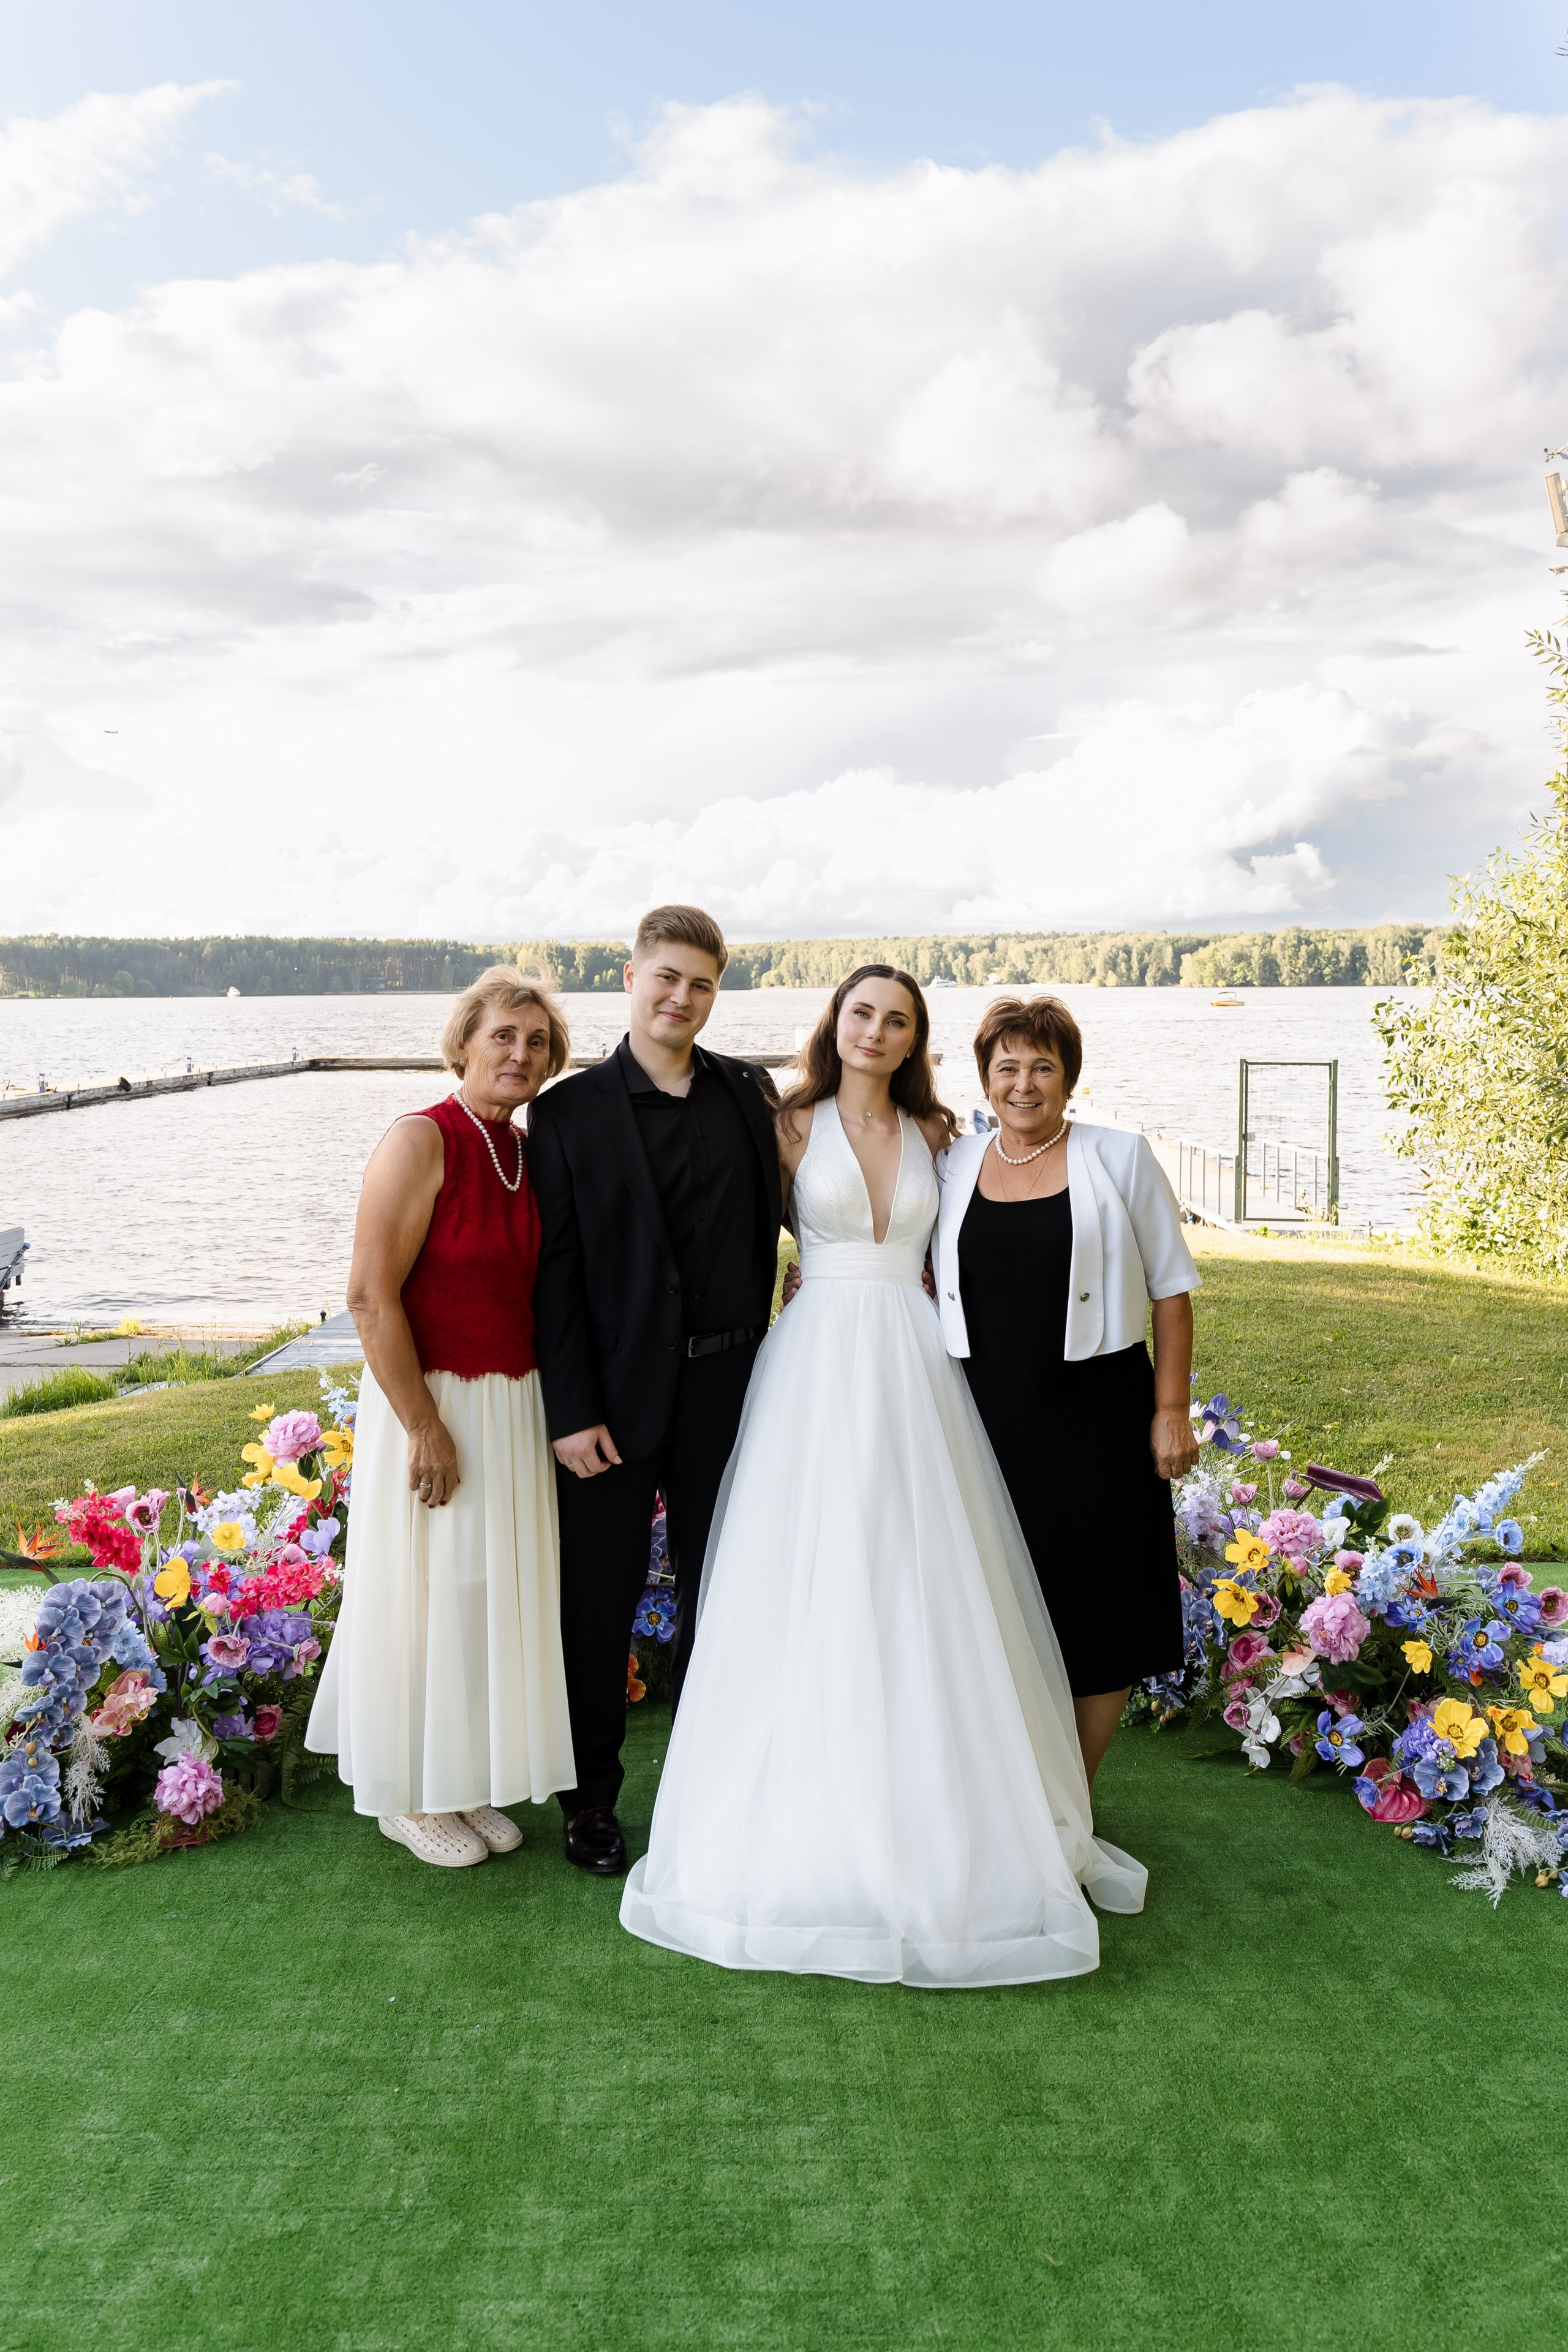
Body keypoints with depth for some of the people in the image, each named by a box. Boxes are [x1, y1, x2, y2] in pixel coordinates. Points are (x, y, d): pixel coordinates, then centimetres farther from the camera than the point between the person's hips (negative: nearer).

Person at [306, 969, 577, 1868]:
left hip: (517, 1410, 7)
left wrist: (551, 1409, 9)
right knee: (428, 1598, 7)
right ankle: (410, 1796, 27)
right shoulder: (422, 1142, -17)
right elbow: (372, 1295, -20)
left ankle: (469, 1780, 35)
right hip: (433, 1404, -7)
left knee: (496, 1594, 16)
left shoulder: (529, 1153, 5)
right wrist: (424, 1426, -20)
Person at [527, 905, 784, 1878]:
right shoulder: (571, 1111, -4)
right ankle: (591, 1797, 26)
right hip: (616, 1391, -3)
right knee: (600, 1603, 9)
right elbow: (556, 1273, -6)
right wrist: (571, 1412, -10)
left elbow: (776, 1216, 11)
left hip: (725, 1385, 3)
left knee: (718, 1591, 14)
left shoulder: (750, 1092, 4)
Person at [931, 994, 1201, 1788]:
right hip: (986, 1417, 2)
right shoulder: (954, 1163, 7)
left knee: (1096, 1609, 5)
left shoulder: (1120, 1158, -1)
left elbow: (1170, 1290, -1)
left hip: (1095, 1417, -2)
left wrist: (1171, 1410, -6)